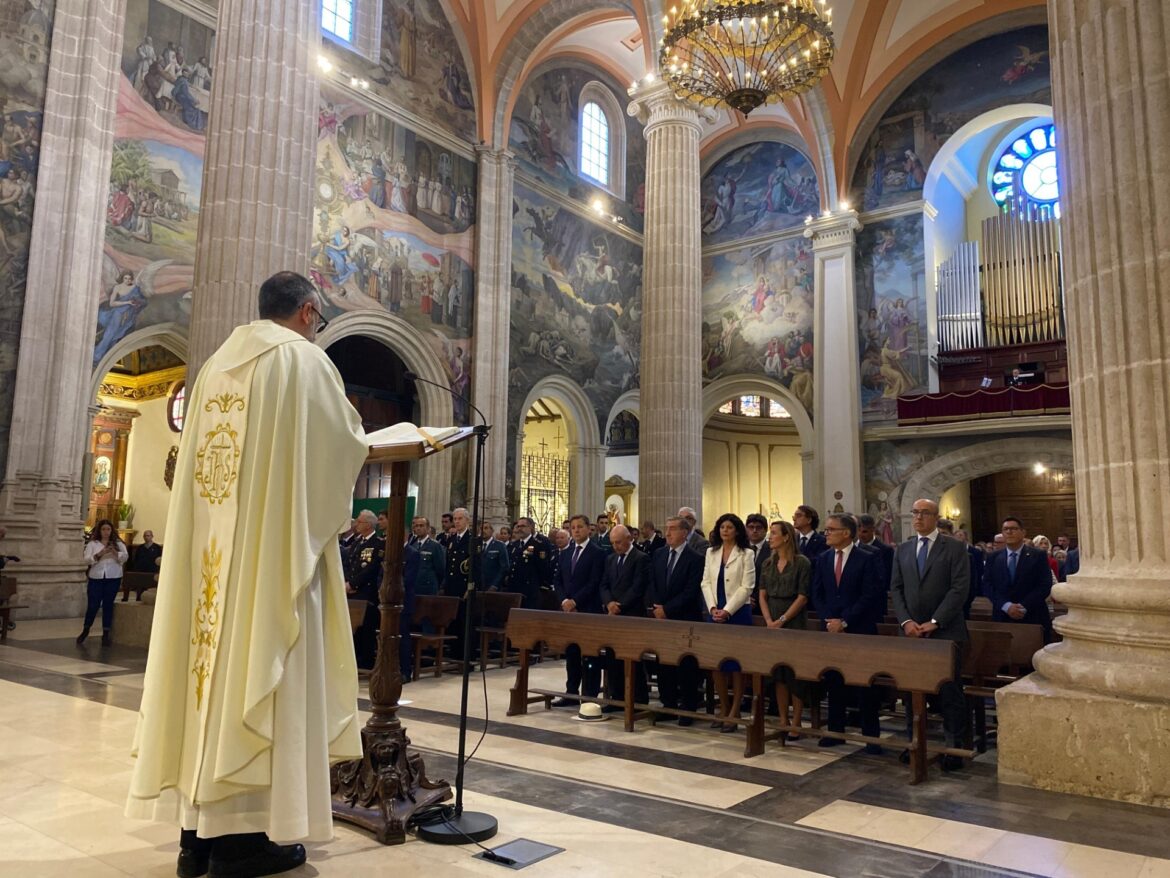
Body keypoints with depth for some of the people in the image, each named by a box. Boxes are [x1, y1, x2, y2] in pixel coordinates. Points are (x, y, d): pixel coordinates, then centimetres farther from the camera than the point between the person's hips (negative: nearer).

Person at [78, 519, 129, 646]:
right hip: (96, 578, 0)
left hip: (113, 578, 0)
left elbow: (125, 557, -6)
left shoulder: (118, 543, 8)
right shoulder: (92, 544, 7)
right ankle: (85, 630, 23)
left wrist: (115, 552, -26)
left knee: (108, 605, 3)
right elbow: (86, 560, -4)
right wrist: (98, 555, -21)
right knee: (93, 605, 1)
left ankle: (106, 634, 10)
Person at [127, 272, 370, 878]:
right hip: (274, 543, -7)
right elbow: (348, 442, -3)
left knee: (215, 657, 8)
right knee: (258, 667, -4)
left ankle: (200, 828, 15)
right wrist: (350, 436, 18)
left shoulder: (218, 363, 18)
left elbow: (209, 454, 20)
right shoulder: (303, 359, -3)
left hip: (208, 545, 7)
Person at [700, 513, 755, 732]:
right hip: (715, 613, 4)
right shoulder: (711, 552, 11)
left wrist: (727, 611, -14)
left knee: (736, 662, 0)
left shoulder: (746, 554, -2)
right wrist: (713, 608, -6)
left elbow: (746, 587, -9)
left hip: (737, 613, -4)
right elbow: (706, 583, 8)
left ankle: (734, 712, 8)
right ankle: (723, 709, 18)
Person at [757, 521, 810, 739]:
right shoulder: (768, 563, 10)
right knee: (778, 674, 7)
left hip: (794, 624, -5)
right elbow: (762, 595, 8)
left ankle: (796, 724, 8)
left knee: (795, 674, -1)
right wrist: (769, 621, -6)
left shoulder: (802, 563, -5)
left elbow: (802, 597, -9)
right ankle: (783, 721, 15)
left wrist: (782, 620, -14)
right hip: (772, 625, 5)